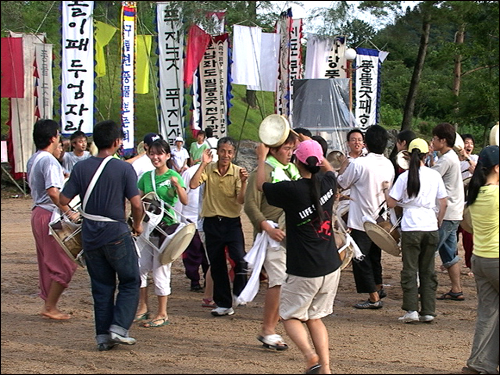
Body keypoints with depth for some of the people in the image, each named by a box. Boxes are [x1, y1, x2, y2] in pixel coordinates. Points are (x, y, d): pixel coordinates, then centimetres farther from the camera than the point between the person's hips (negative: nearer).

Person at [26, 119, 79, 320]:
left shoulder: (33, 160, 13)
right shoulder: (50, 161, -16)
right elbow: (53, 192, -26)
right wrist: (69, 212, -21)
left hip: (38, 212, 10)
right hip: (50, 215, -10)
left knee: (47, 263, 15)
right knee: (64, 264, -4)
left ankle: (49, 304, 19)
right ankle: (50, 307, -1)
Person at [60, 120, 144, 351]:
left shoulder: (81, 168, -1)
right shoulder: (123, 169, -11)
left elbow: (64, 199, -2)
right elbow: (136, 203, -13)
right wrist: (137, 224, 6)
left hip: (90, 236, 4)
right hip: (116, 234, -4)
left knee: (101, 286, 13)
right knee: (130, 282, 10)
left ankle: (103, 336, 13)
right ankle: (119, 328, -3)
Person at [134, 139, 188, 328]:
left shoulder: (173, 176, -7)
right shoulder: (146, 177, 9)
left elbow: (185, 201, -19)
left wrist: (177, 185, -36)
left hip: (166, 227, -6)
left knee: (160, 269, -2)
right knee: (139, 267, 4)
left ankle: (162, 314, 8)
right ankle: (143, 308, 17)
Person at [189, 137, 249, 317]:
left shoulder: (238, 171, -4)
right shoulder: (208, 169, -1)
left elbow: (241, 200, -12)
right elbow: (193, 185, -18)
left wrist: (243, 182, -27)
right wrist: (203, 163, -18)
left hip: (232, 222, -2)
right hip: (212, 222, 2)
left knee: (239, 258, -19)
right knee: (216, 265, 9)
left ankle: (239, 293, 5)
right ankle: (223, 304, 20)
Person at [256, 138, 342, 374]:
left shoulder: (291, 190, -15)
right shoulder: (328, 184, 1)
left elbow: (261, 185, 6)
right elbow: (329, 169, 28)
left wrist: (261, 158, 22)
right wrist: (309, 144, 35)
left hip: (304, 271, -5)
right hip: (331, 267, 5)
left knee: (290, 316, 11)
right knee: (315, 317, 18)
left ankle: (310, 356, -13)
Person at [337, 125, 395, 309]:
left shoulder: (359, 164, -20)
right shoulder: (389, 165, 0)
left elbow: (342, 183, -7)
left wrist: (344, 166, 10)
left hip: (361, 220, -7)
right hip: (379, 218, 7)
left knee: (361, 259, 1)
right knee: (374, 256, 24)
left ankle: (374, 298, 1)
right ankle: (379, 287, 38)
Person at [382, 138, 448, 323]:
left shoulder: (404, 177, -6)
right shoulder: (435, 176, 2)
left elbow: (391, 203, -4)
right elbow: (443, 203, 5)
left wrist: (385, 189, 14)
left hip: (411, 228, -3)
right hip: (431, 228, 3)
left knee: (410, 270, 4)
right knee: (428, 270, 11)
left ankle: (411, 310, -3)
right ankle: (428, 311, 10)